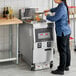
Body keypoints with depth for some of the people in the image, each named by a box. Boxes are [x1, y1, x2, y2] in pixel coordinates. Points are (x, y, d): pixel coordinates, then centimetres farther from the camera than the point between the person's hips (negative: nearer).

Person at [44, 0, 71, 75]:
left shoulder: (62, 8, -22)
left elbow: (54, 18, -23)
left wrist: (47, 15, -5)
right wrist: (49, 10, 37)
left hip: (62, 32, -10)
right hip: (66, 31, 10)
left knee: (62, 51, -2)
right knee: (66, 49, 18)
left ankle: (61, 70, 6)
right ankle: (66, 66, 31)